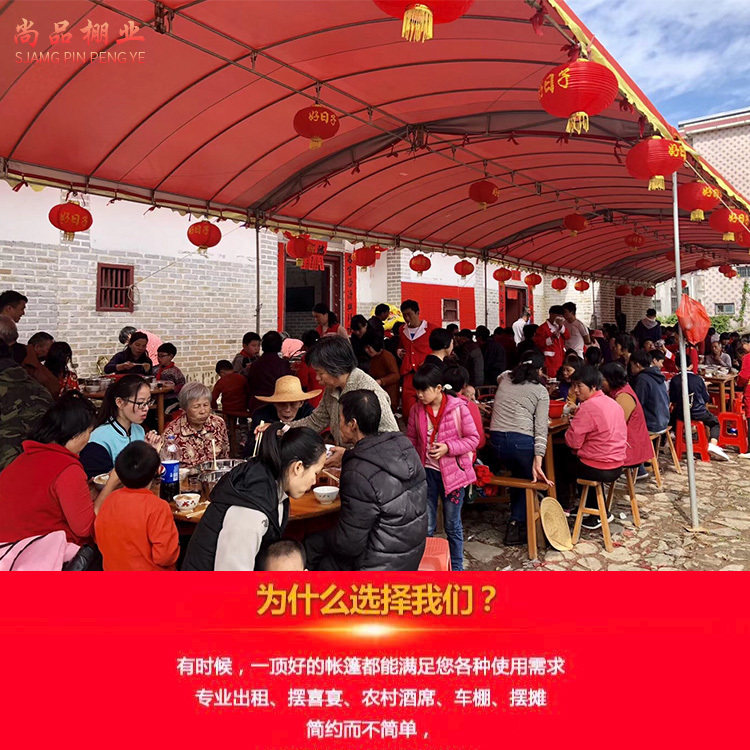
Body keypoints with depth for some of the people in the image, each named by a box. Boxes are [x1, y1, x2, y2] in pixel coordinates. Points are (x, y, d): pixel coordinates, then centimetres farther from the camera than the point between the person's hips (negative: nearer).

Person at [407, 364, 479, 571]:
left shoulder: (458, 408, -12)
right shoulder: (417, 410, -2)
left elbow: (473, 438, -8)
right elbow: (411, 440, 8)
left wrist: (448, 447, -21)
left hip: (453, 473, -2)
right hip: (426, 472, 3)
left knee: (452, 525, 13)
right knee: (426, 526, 10)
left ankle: (456, 567, 31)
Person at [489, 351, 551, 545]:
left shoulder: (504, 379, 14)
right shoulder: (541, 391, 4)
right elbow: (541, 428, -7)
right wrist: (537, 463, -14)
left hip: (496, 439, 4)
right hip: (522, 441, -4)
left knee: (517, 476, 29)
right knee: (528, 481, 21)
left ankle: (516, 522, 32)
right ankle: (516, 524, 13)